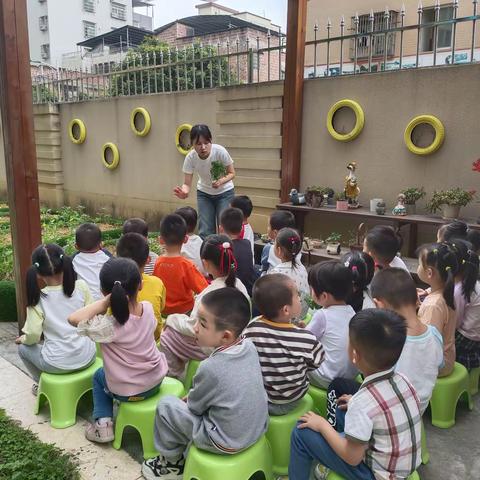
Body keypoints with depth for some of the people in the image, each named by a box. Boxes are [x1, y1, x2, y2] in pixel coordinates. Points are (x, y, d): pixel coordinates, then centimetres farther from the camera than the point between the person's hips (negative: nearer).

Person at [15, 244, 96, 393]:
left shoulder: (38, 298, -12)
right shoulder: (81, 286, -7)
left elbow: (33, 336, -12)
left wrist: (22, 339, 11)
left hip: (57, 364, -2)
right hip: (87, 357, 2)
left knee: (22, 347, 24)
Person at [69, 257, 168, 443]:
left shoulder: (109, 326, -30)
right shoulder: (148, 308, -15)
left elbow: (73, 318, -35)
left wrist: (104, 302, -36)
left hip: (127, 392, -5)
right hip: (157, 380, 5)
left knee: (99, 376, 28)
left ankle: (103, 423, 19)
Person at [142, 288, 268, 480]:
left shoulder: (210, 367, -28)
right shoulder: (249, 347, -9)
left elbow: (194, 406, -8)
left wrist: (188, 398, 11)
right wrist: (193, 395, 10)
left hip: (227, 442, -7)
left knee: (165, 405, 4)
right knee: (195, 398, 25)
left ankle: (172, 462, 23)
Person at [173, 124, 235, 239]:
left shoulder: (220, 151, -28)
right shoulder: (190, 158, -24)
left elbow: (231, 173, -13)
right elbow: (187, 183, -19)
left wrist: (221, 181, -34)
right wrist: (184, 192, -43)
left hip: (225, 192, -2)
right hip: (204, 194, 2)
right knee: (205, 232, 0)